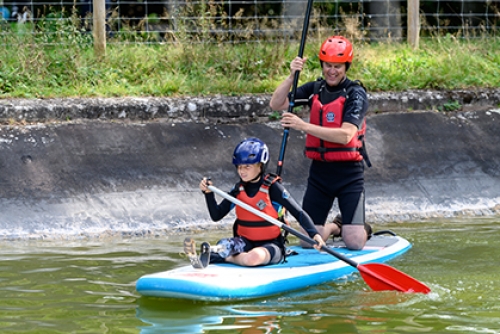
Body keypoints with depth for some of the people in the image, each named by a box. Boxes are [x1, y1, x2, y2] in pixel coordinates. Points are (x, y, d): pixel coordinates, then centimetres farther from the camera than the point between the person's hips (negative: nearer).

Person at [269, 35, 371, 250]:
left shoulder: (355, 93, -8)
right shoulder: (315, 89, 6)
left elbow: (345, 135, -21)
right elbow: (276, 105, -3)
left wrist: (303, 126, -26)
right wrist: (292, 76, -16)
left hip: (349, 172, -4)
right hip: (319, 171, 4)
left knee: (354, 243, -11)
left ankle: (363, 229, 25)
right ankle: (334, 228, 33)